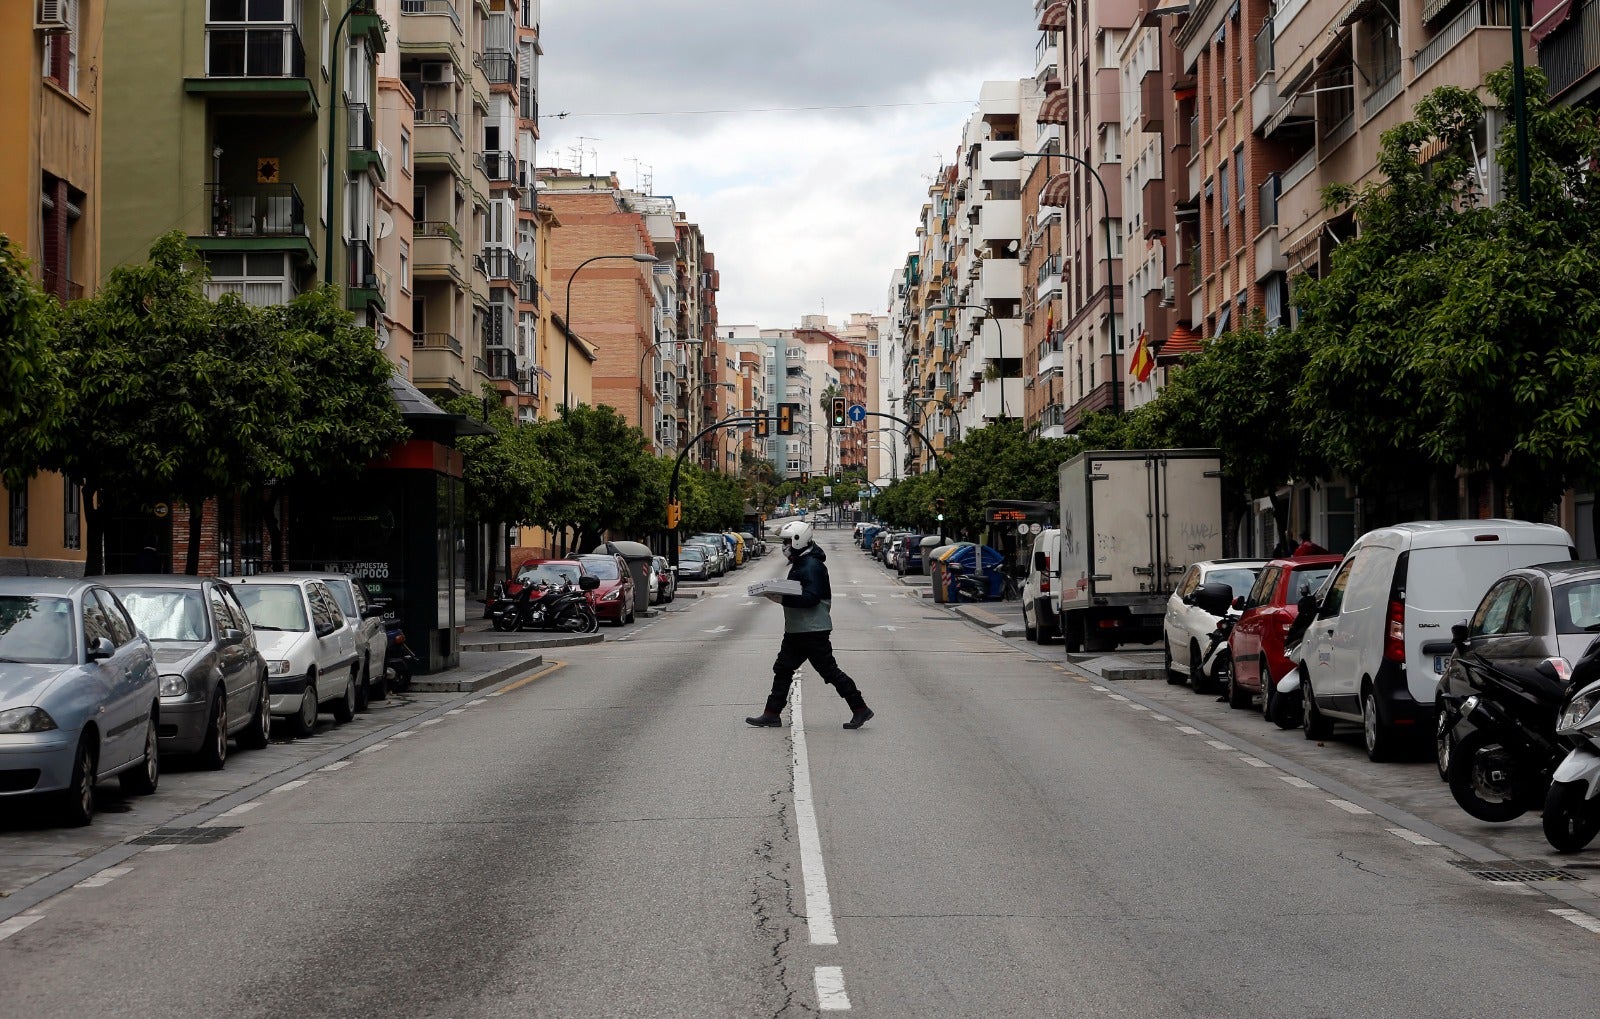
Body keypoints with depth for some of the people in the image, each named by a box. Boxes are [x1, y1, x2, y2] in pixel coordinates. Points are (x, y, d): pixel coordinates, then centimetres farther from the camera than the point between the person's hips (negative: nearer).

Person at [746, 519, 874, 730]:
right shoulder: (800, 563, 15)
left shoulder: (812, 566, -18)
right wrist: (779, 592, 6)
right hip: (797, 631, 11)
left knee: (829, 671, -5)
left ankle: (860, 708, 3)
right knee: (782, 669, 10)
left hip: (813, 631, -11)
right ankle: (772, 713, 15)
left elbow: (811, 597, -26)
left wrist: (781, 597, -26)